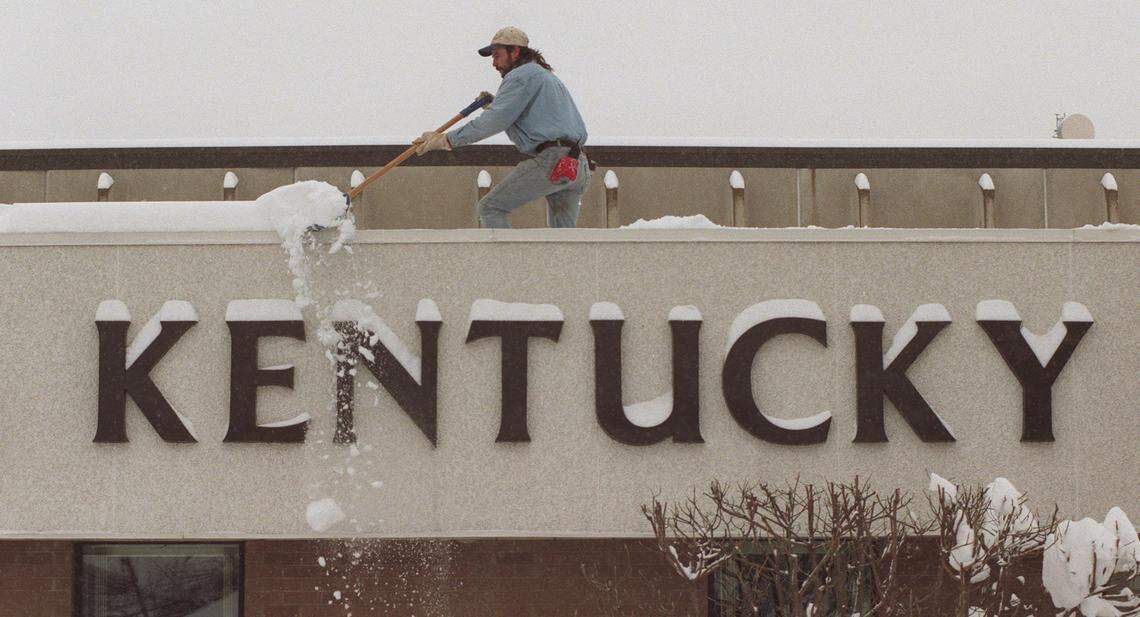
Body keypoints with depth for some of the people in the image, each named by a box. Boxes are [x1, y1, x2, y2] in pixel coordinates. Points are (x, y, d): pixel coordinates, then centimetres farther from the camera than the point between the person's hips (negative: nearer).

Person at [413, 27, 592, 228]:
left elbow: (495, 120, -11)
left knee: (490, 208, -5)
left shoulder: (521, 76, 0)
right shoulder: (549, 77, 31)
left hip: (549, 161, -9)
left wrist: (447, 139, -11)